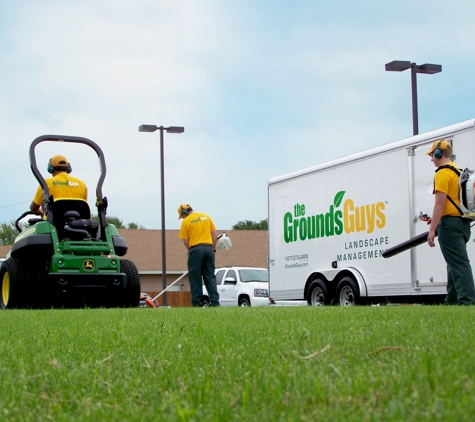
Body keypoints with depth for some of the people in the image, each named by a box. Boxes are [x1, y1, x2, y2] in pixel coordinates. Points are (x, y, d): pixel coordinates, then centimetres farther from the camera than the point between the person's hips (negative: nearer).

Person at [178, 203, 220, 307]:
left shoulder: (186, 221, -2)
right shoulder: (206, 216, 11)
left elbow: (185, 241, -2)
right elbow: (215, 235, 10)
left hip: (195, 249, -4)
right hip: (208, 248, 4)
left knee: (195, 278, 2)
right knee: (210, 277, 7)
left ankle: (196, 303, 0)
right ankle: (215, 302, -1)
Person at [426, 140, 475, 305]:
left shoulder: (443, 173, -11)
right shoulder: (458, 172, 19)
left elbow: (440, 204, -18)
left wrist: (432, 230, -18)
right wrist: (436, 219, 28)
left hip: (450, 223, -10)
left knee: (459, 263, -12)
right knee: (455, 263, 14)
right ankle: (452, 301, 18)